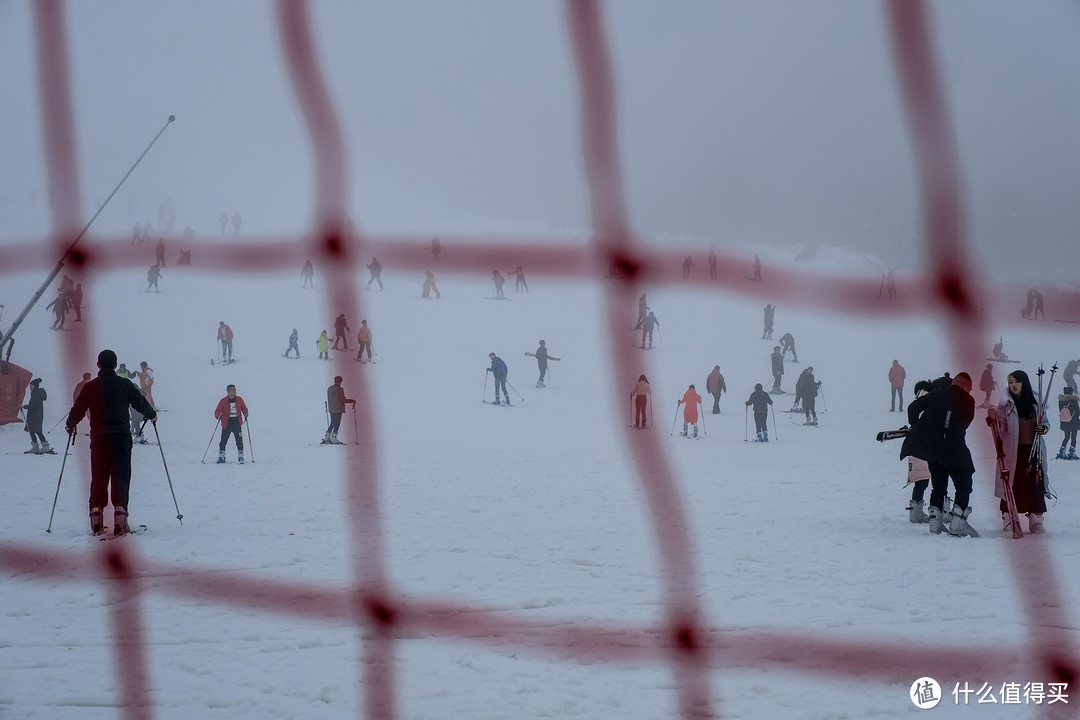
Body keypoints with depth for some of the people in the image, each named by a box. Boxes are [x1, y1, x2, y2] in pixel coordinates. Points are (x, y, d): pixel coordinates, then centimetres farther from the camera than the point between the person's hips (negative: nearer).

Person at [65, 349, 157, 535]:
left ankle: (96, 513, 1)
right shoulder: (125, 384, 3)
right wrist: (152, 415, 30)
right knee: (121, 476, 0)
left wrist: (70, 425, 26)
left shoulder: (90, 387, 3)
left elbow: (78, 410, 6)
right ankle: (120, 511, -12)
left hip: (98, 437, 1)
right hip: (121, 436, -1)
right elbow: (140, 403, 10)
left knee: (98, 477, 7)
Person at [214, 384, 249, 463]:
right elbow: (217, 411, -1)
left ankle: (240, 458, 3)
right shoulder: (223, 401, -1)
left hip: (237, 423, 1)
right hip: (226, 423, -1)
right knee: (223, 441, 0)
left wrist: (245, 415, -4)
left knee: (239, 441, -4)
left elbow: (244, 408, 15)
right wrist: (218, 416, -22)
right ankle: (221, 457, 14)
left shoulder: (239, 399, 6)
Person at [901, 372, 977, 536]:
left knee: (938, 484, 15)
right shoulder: (969, 401, 3)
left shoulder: (937, 393, 9)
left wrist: (915, 427, 21)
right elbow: (964, 424, 7)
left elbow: (914, 407, 8)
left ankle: (935, 520, 8)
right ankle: (957, 521, -7)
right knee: (963, 485, 5)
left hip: (930, 447, 4)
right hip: (954, 449, -4)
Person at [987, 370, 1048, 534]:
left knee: (1035, 486, 0)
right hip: (1012, 452, -2)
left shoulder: (1036, 403, 9)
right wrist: (993, 419, -24)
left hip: (1033, 451, 2)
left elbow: (1044, 421, 18)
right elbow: (1001, 429, -5)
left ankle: (1036, 523, 5)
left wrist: (1044, 428, -4)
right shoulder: (1005, 404, 1)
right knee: (1012, 486, -3)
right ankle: (1009, 524, 2)